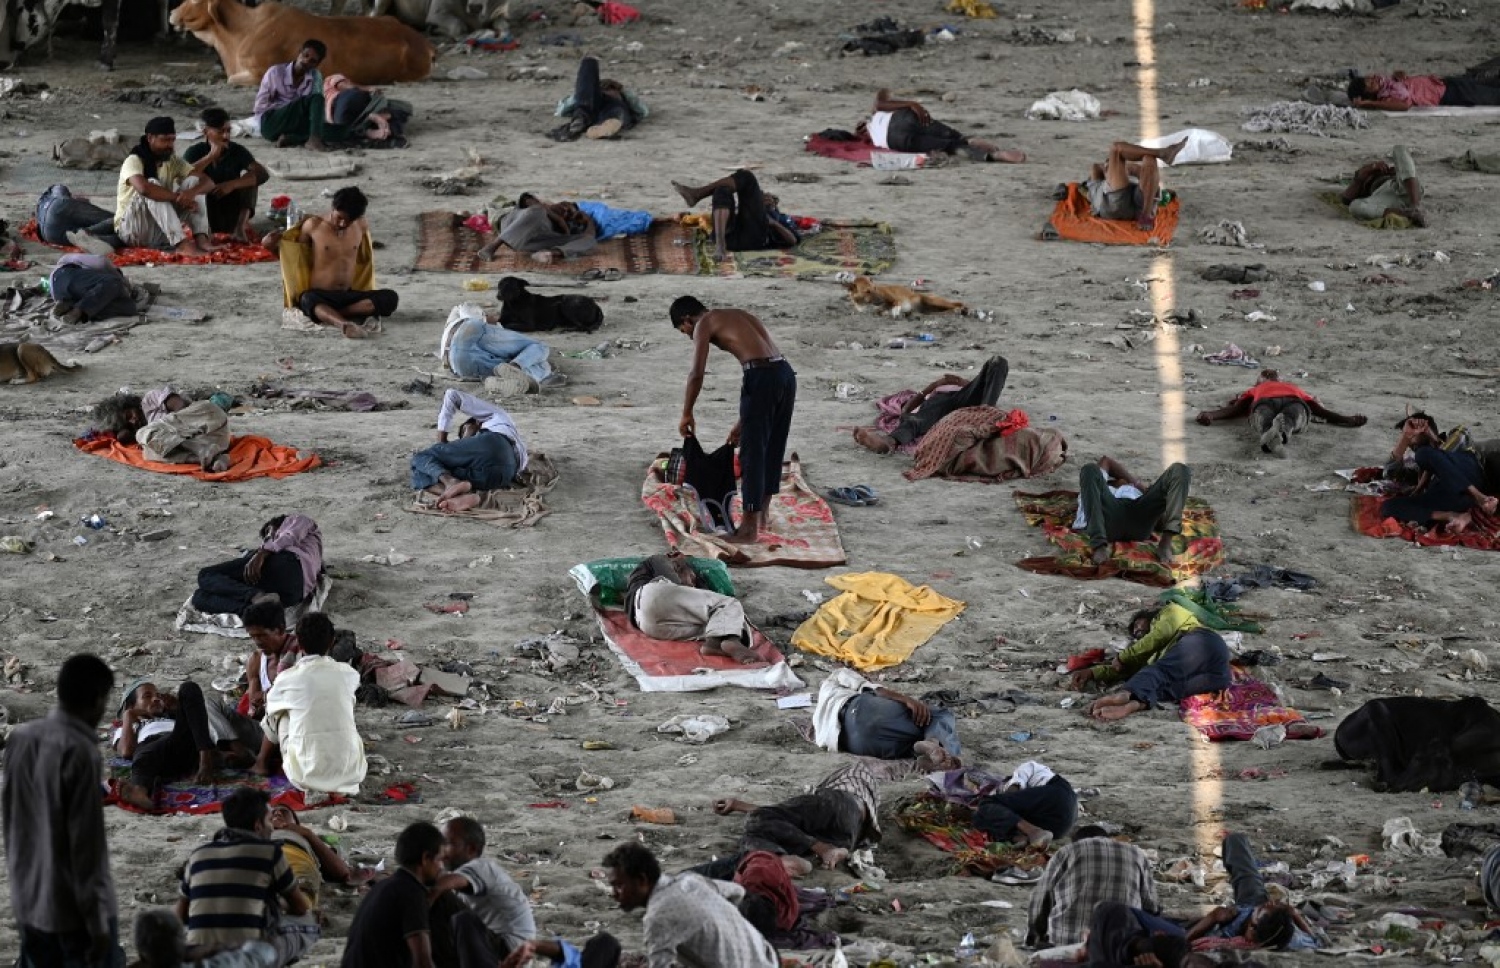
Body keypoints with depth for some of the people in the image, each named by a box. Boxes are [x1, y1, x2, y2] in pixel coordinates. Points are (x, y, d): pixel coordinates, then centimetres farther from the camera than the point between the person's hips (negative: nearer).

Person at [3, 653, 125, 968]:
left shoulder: (20, 738, 2)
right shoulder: (81, 753, -21)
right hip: (75, 909, -7)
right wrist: (98, 922, -16)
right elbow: (87, 844, -21)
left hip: (28, 903, 7)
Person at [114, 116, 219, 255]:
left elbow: (208, 182, -5)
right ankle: (182, 245, -46)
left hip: (162, 232, 6)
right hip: (131, 229, -6)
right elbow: (143, 188, -37)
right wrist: (178, 197, -30)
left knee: (194, 181, -8)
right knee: (153, 187, -31)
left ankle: (201, 240, -29)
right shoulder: (134, 161, -15)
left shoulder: (173, 162, 4)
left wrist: (191, 193, -28)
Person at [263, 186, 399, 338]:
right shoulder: (313, 226, 0)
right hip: (321, 296, -4)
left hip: (349, 296, 4)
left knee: (390, 298, -26)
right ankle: (345, 324, -70)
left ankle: (331, 316, -35)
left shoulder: (360, 226, 9)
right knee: (308, 300, -43)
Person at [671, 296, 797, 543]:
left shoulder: (705, 324, 6)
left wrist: (686, 415, 7)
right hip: (786, 373, 8)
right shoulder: (739, 317, 30)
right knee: (772, 449, 20)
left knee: (752, 453, 0)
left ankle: (750, 528, 3)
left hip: (762, 377, -8)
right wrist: (743, 420, 32)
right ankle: (760, 514, 34)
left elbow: (697, 374, -5)